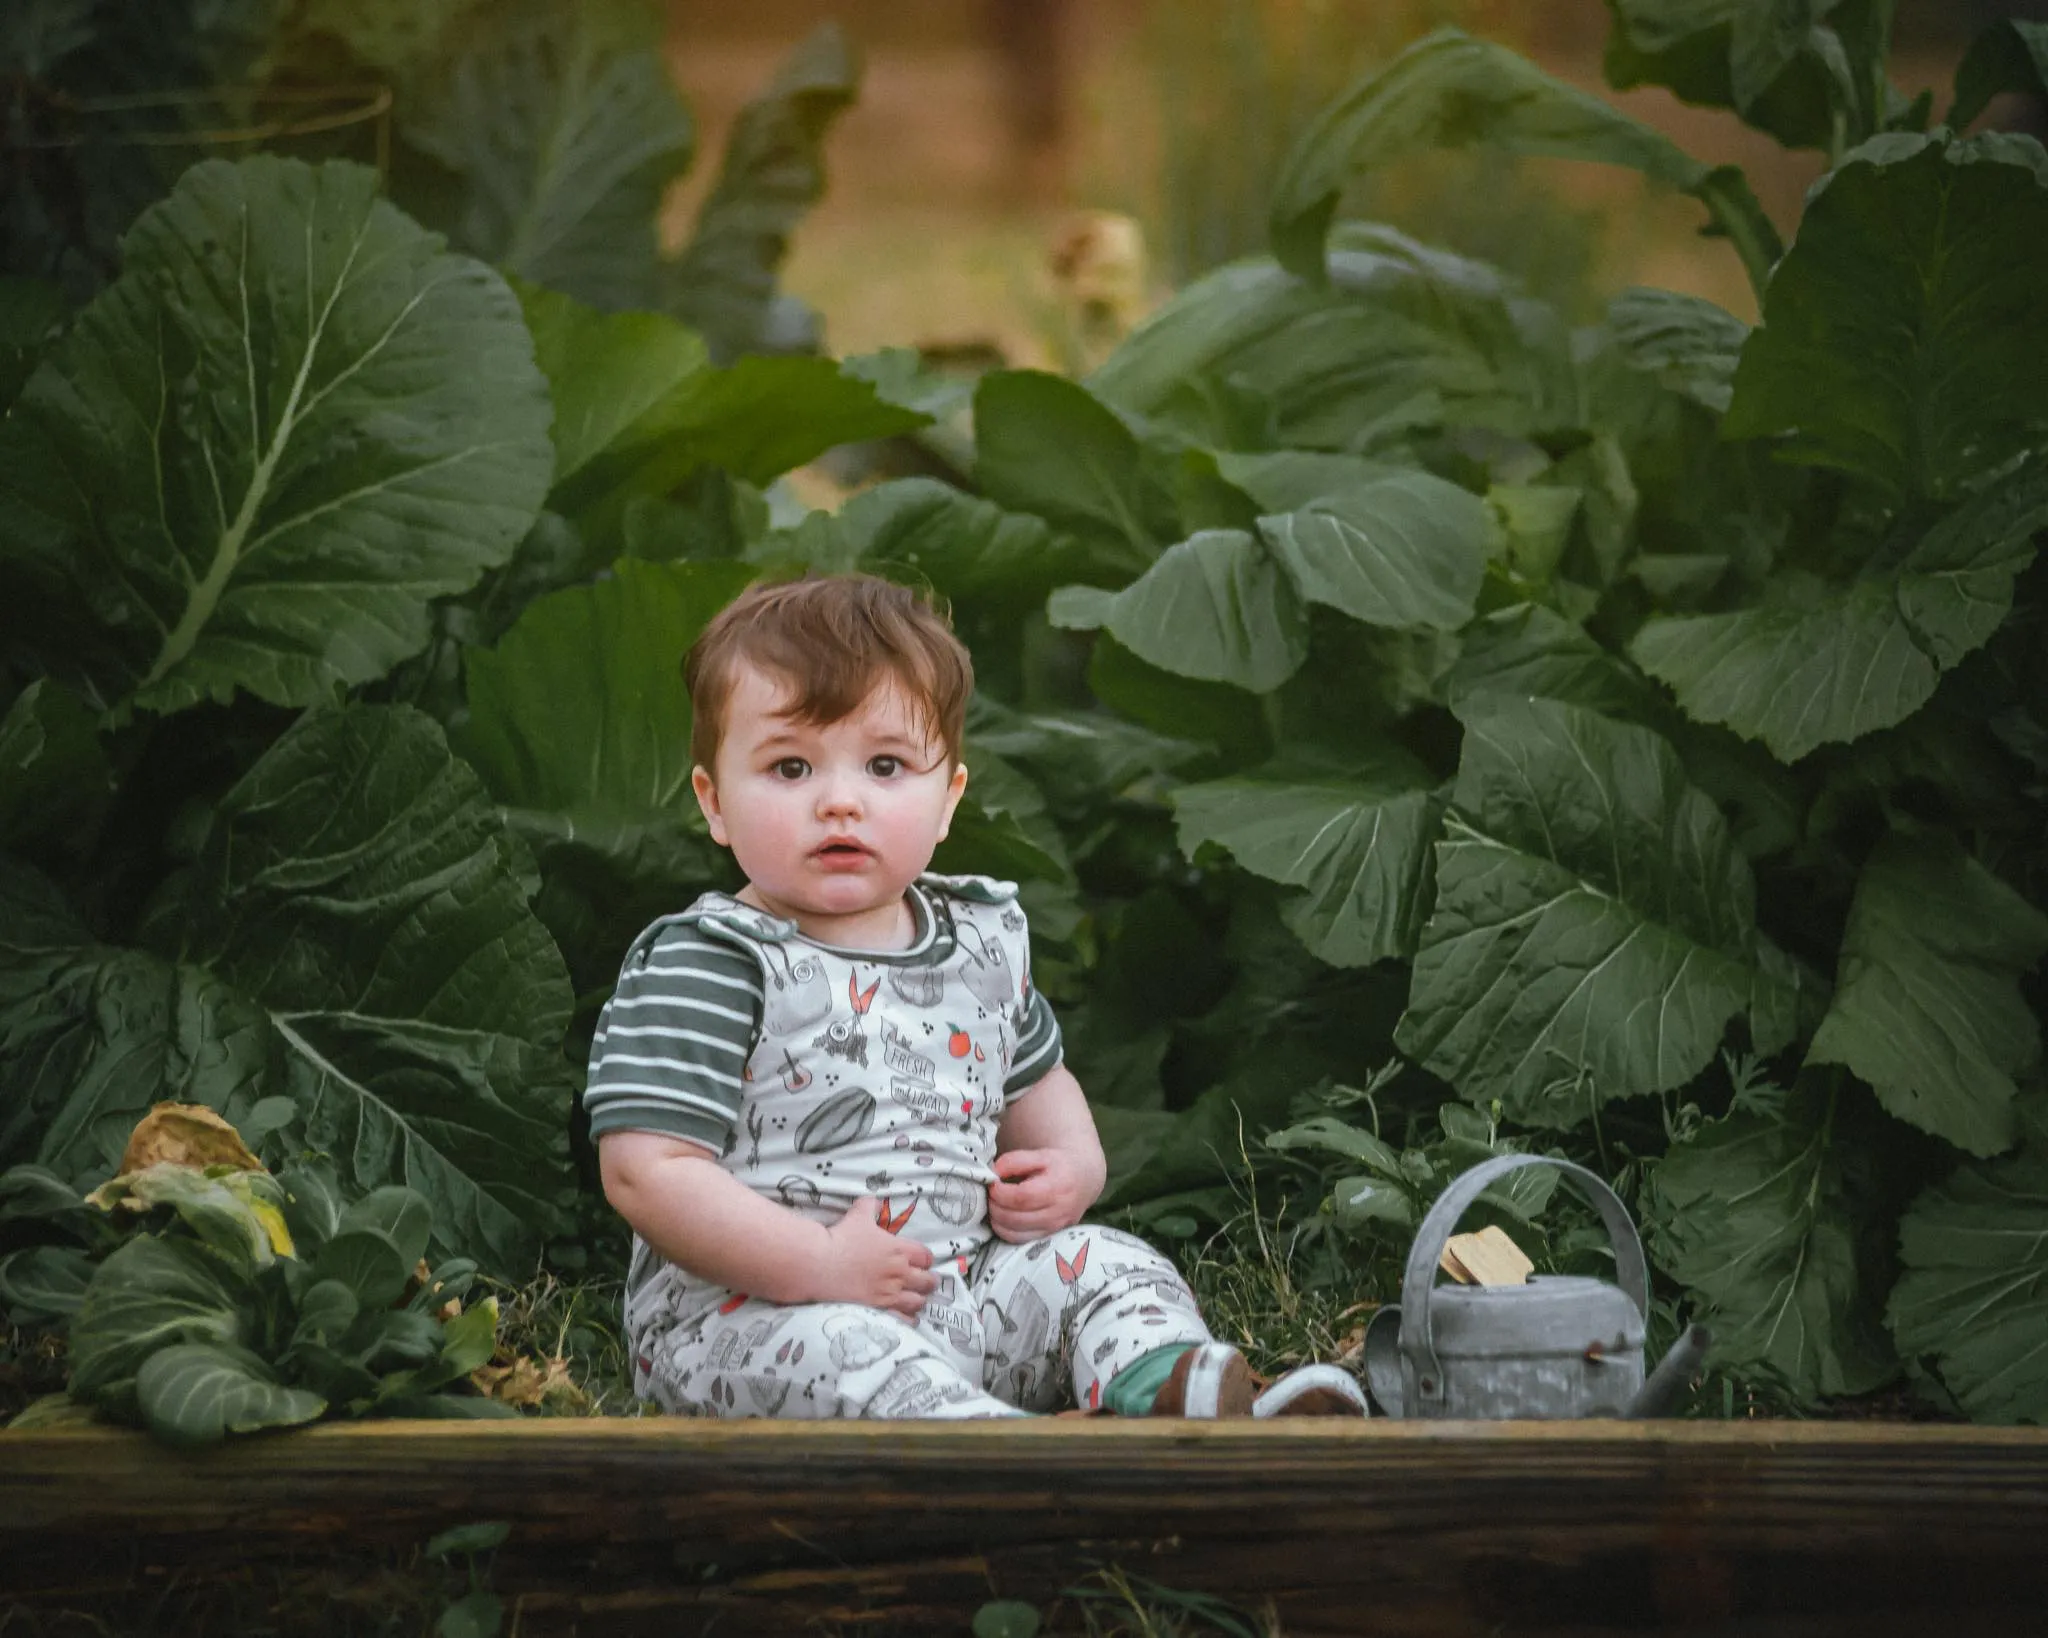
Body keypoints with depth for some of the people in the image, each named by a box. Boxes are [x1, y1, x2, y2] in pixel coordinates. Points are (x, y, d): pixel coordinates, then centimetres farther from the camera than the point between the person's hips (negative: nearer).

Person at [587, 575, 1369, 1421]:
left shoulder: (982, 939, 12)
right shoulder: (702, 965, -10)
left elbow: (1032, 1079, 32)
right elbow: (648, 1172, -18)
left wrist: (1074, 1164, 8)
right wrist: (818, 1266, -23)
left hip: (962, 1287, 7)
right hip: (748, 1308, -7)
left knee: (1103, 1262, -7)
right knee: (839, 1349, -35)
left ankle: (1173, 1384, -40)